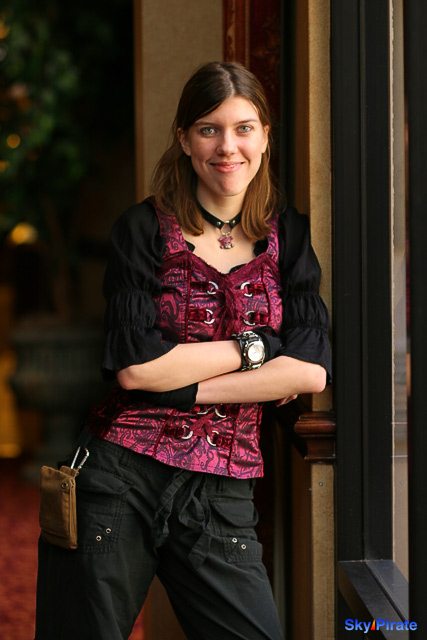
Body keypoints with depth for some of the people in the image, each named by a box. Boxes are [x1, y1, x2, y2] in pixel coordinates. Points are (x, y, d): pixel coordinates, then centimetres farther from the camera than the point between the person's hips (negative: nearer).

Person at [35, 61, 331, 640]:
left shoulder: (289, 238, 8)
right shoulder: (144, 231, 0)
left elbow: (312, 371, -4)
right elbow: (134, 366, -12)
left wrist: (185, 389, -10)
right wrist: (252, 348, -7)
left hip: (221, 496, 2)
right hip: (119, 480, -2)